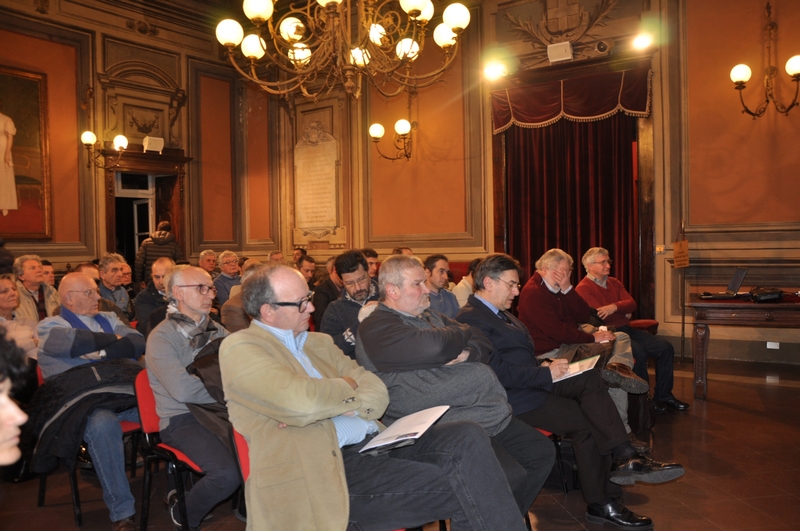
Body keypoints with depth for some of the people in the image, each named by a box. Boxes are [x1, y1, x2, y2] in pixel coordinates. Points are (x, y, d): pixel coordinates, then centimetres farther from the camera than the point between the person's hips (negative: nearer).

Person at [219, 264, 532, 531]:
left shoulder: (319, 343, 19)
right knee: (458, 488, -21)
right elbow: (299, 401, -20)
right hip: (327, 467, -7)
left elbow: (377, 393, 11)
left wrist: (332, 403, -9)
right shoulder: (240, 348, -2)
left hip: (374, 443, 7)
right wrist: (346, 387, -1)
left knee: (467, 438, -15)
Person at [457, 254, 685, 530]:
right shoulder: (470, 319, -15)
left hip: (535, 382, 9)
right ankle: (602, 503, 0)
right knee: (587, 421, -13)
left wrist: (544, 367, 3)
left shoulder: (501, 313, 18)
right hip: (515, 398, -9)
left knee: (590, 378, -12)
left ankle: (625, 458, -15)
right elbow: (497, 371, -23)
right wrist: (546, 374, -18)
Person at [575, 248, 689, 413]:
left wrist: (615, 307, -19)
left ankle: (663, 396, 7)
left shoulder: (614, 282, 16)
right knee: (639, 353, -30)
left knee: (665, 348, -2)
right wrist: (623, 311, -5)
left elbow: (632, 304, 2)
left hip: (627, 330, 9)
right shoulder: (583, 288, -8)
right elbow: (599, 316, -19)